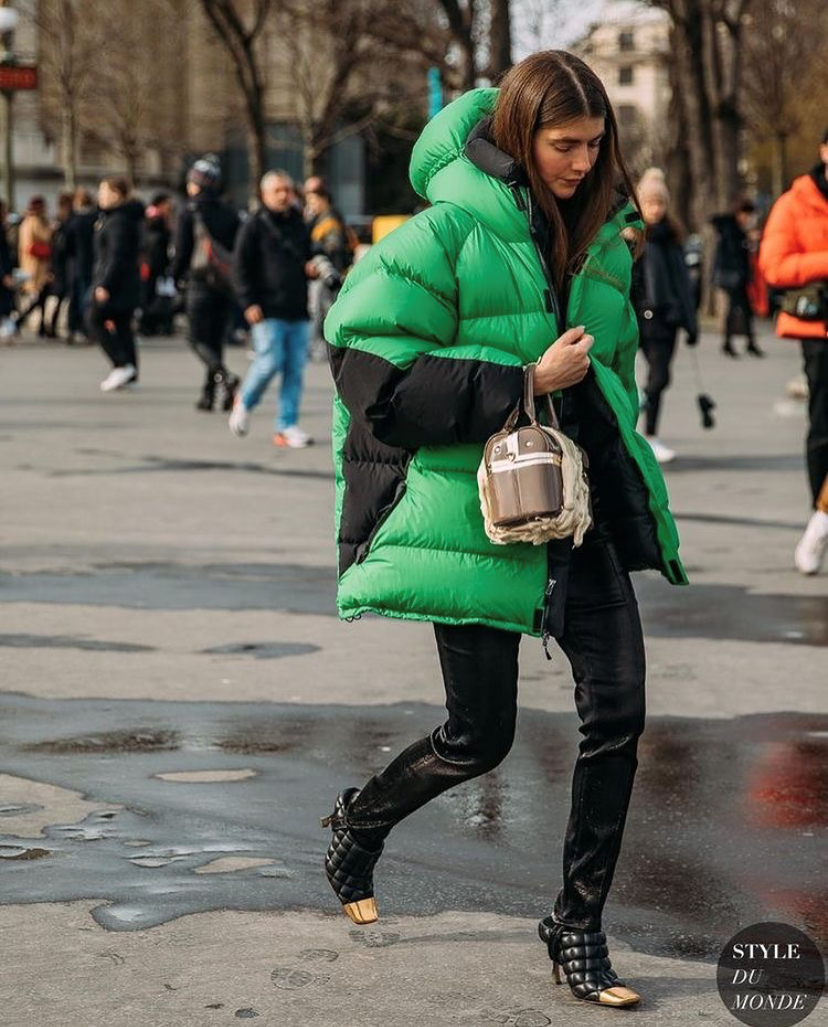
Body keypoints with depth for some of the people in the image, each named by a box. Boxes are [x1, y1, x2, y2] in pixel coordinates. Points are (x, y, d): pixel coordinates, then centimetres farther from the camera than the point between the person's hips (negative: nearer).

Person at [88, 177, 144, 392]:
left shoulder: (118, 221, -16)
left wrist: (104, 285, -23)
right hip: (128, 283, 10)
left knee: (96, 322, -5)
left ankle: (122, 365, -12)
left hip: (114, 281, -10)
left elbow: (117, 256, -22)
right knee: (122, 325, 11)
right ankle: (130, 375, 11)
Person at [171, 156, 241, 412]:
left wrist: (175, 276, 9)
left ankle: (224, 376, -27)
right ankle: (208, 395, 12)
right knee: (216, 339, 12)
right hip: (226, 285, 5)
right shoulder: (229, 213, 6)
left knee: (199, 340, -1)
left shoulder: (189, 213, -6)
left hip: (200, 284, -5)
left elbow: (182, 252, -6)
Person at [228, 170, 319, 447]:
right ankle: (244, 402, 15)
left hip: (298, 310, 5)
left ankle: (288, 426, 6)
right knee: (270, 361, -12)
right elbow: (240, 266, -4)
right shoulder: (255, 225, -1)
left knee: (295, 367, 2)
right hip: (268, 310, -5)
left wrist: (311, 268, 4)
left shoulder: (299, 224, 15)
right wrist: (249, 302, -13)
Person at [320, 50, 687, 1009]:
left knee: (617, 711, -3)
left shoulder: (597, 234, 11)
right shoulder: (449, 232, -11)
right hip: (476, 513, -6)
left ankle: (577, 922, 11)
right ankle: (358, 823, 32)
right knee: (480, 736, 1)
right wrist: (526, 380, -18)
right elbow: (378, 380, -16)